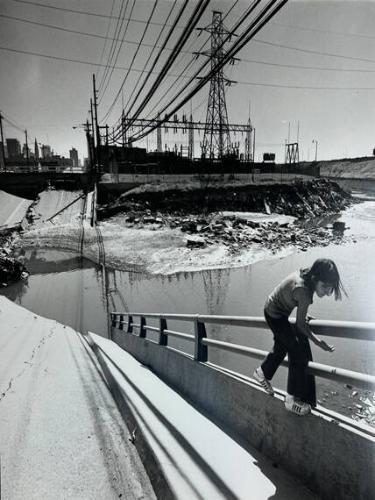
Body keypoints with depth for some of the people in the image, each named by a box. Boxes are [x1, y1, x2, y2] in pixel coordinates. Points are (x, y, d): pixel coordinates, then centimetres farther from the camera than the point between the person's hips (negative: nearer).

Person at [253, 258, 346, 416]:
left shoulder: (306, 275, -16)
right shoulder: (303, 291, -38)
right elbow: (300, 325, -25)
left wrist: (303, 315, 4)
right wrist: (318, 342, -17)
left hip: (278, 312, 9)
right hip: (275, 316, -9)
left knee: (281, 347, 25)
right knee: (298, 351, -8)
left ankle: (262, 372, 49)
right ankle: (293, 399, 3)